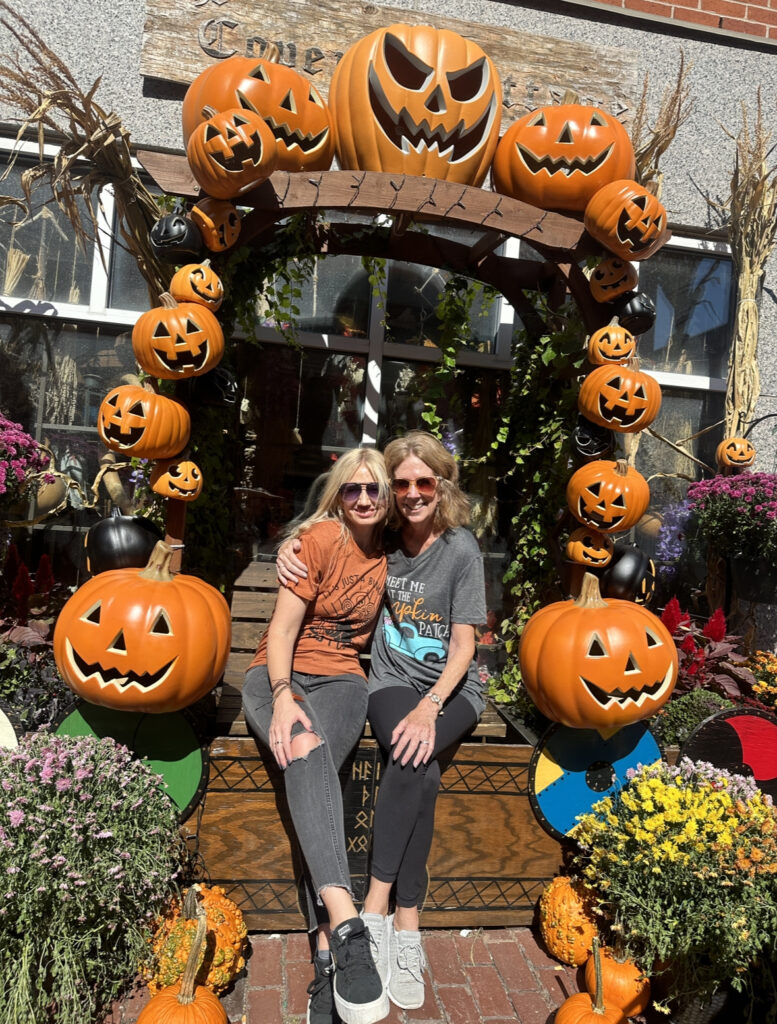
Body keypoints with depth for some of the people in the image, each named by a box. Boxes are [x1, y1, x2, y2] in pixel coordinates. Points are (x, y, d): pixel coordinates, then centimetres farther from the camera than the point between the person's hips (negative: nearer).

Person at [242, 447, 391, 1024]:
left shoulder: (387, 553, 10)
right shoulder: (319, 538, -5)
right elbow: (281, 630, -9)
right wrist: (283, 696, -25)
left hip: (341, 679, 3)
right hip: (279, 674, -2)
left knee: (313, 760, -30)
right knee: (305, 747, -36)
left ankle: (329, 948, -33)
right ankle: (345, 924, -45)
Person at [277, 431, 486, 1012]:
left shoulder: (461, 548, -7)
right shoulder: (382, 540, 1)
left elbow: (463, 643, -9)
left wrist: (431, 706, -23)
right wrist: (289, 548, -6)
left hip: (453, 687, -1)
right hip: (394, 681, 1)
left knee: (413, 758, -32)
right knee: (421, 770, -28)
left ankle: (377, 910, -20)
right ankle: (407, 927, -18)